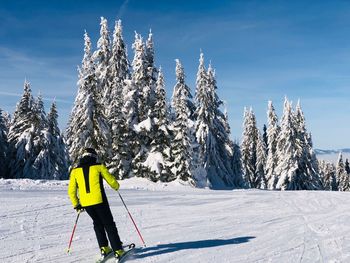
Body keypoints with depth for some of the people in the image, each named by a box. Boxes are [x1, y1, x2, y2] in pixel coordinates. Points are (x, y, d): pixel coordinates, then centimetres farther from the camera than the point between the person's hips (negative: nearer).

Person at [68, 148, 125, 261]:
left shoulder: (75, 171, 8)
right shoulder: (99, 167, 0)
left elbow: (71, 191, 9)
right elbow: (112, 181, 3)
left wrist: (76, 204, 21)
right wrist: (116, 186, 25)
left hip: (85, 203, 3)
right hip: (99, 200, -3)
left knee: (98, 223, 24)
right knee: (109, 224, 8)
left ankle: (104, 248, 21)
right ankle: (118, 250, 8)